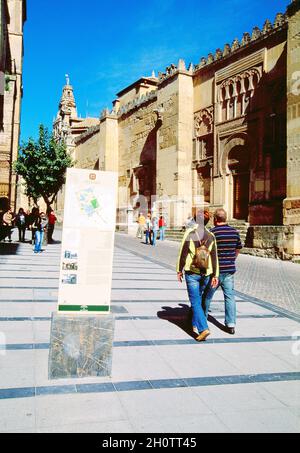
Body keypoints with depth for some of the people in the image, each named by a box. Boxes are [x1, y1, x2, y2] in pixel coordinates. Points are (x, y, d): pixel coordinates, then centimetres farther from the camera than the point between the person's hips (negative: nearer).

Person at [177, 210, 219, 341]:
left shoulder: (189, 233, -7)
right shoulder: (211, 236, 3)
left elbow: (183, 253, -7)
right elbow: (214, 257, 3)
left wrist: (179, 270, 2)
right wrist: (215, 275, 7)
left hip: (191, 272, -4)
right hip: (206, 273, 4)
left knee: (195, 302, -1)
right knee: (198, 299, 21)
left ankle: (203, 328, -13)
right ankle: (195, 325, 31)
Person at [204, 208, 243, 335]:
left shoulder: (212, 232, -13)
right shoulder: (234, 232, 3)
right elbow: (238, 249, 15)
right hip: (230, 270, 4)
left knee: (207, 296, 11)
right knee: (229, 296, 6)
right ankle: (231, 324, 3)